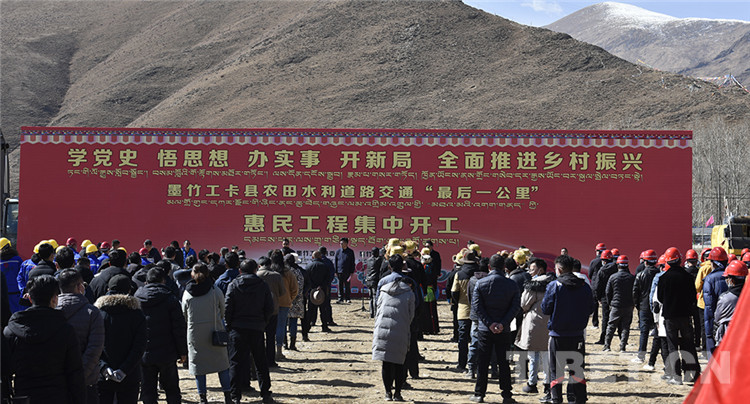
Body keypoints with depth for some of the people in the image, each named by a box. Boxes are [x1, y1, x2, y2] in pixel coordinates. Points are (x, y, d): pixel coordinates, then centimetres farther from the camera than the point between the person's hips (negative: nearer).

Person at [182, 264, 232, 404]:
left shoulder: (187, 294, -4)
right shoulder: (216, 291, -8)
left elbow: (184, 315, 7)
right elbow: (222, 312, 4)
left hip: (195, 333, 0)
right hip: (215, 332, 0)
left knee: (199, 365, 9)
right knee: (222, 363, 10)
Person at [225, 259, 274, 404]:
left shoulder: (233, 285, -3)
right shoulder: (263, 286, 1)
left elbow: (227, 308, -6)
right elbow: (269, 309, 0)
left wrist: (229, 325, 5)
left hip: (237, 328, -1)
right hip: (257, 329, 1)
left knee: (236, 362, 3)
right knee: (261, 361, 12)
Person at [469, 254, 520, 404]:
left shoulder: (480, 283, -4)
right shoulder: (512, 285, -1)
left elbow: (476, 305, -10)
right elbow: (516, 306, -8)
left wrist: (489, 323, -12)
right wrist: (503, 323, -12)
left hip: (484, 330, -1)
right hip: (504, 331, 1)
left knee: (482, 363, 7)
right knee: (504, 363, 8)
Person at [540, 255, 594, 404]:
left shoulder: (554, 286, -11)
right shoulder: (584, 287, 1)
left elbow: (545, 309, -7)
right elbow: (590, 309, 8)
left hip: (558, 335, -3)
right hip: (577, 335, 3)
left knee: (556, 369, 6)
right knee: (577, 368, 11)